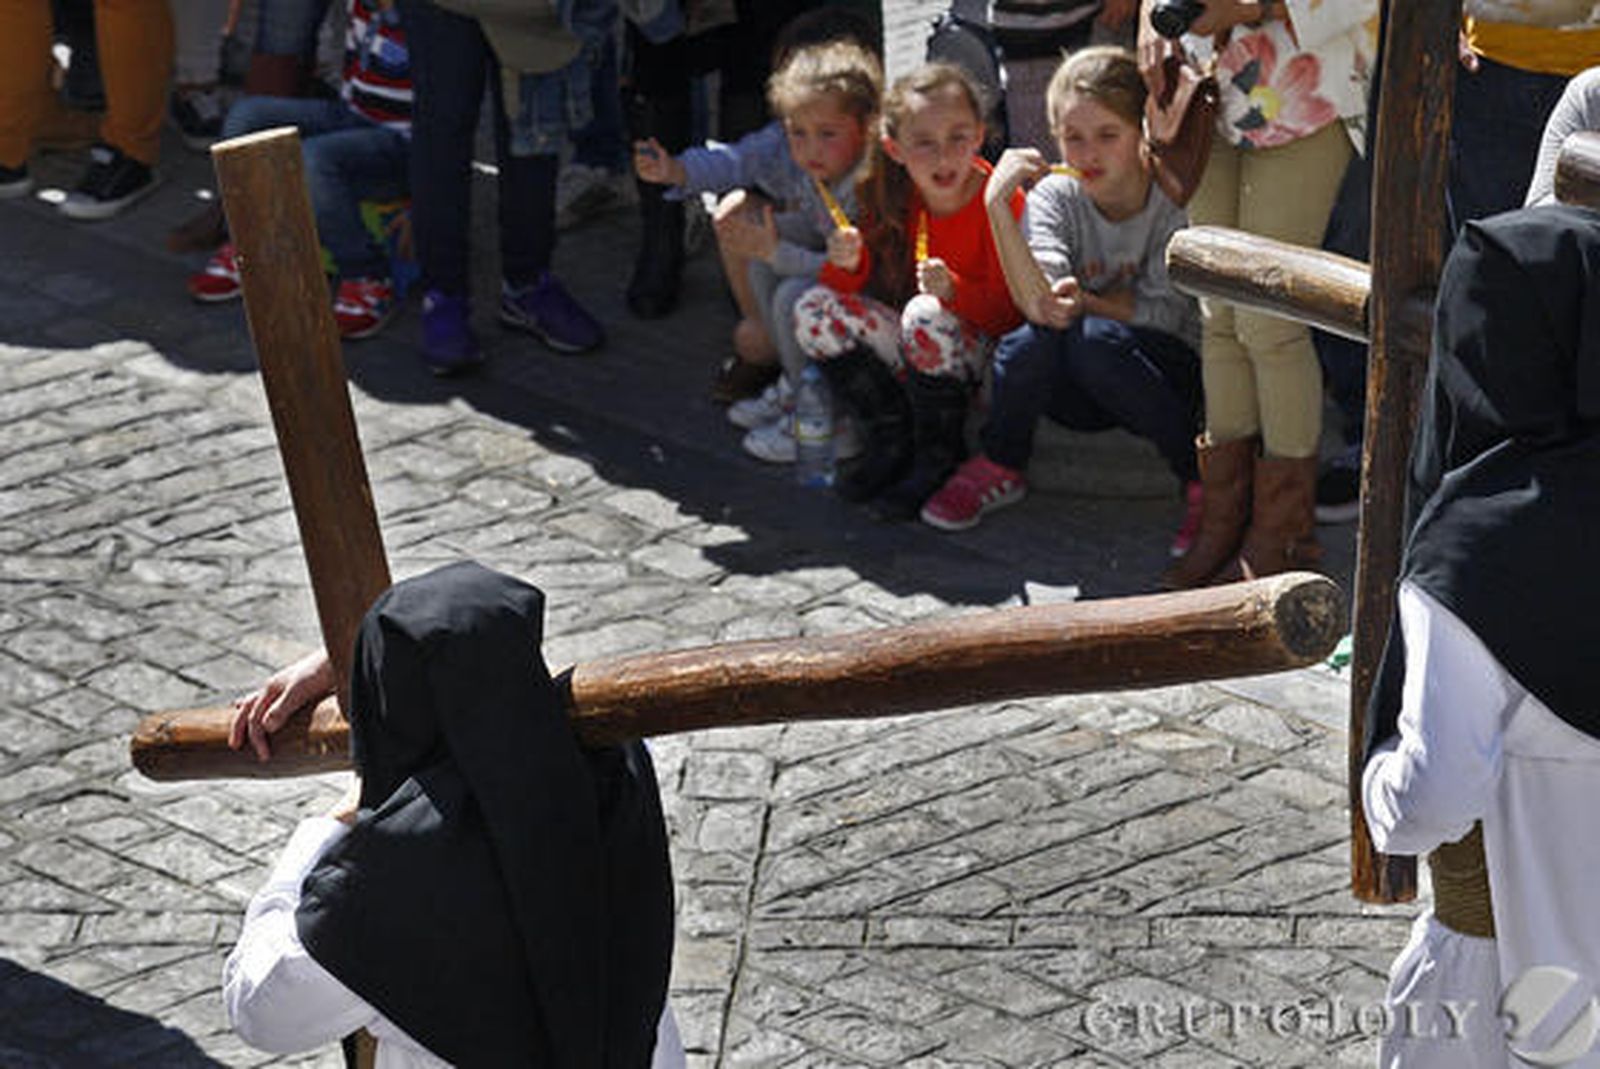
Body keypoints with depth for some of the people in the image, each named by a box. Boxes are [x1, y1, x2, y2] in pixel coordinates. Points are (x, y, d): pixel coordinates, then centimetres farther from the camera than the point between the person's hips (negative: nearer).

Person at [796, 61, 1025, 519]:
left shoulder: (999, 201, -18)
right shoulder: (893, 198, -2)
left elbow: (1009, 312, -19)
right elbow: (852, 289, 3)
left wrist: (954, 290, -37)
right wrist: (849, 264, -20)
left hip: (980, 352, -6)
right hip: (908, 349, 6)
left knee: (925, 315, -37)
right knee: (815, 310, -12)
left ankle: (939, 460, -15)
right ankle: (891, 443, -2)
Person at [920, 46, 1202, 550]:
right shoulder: (1054, 196, -8)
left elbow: (1164, 313, -8)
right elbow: (1038, 304, -26)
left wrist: (1084, 301, -14)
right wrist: (997, 205, -32)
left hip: (1168, 373, -2)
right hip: (1082, 395, 3)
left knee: (1094, 338, -33)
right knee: (1033, 337, -29)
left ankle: (1200, 478, -18)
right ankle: (1001, 467, -1)